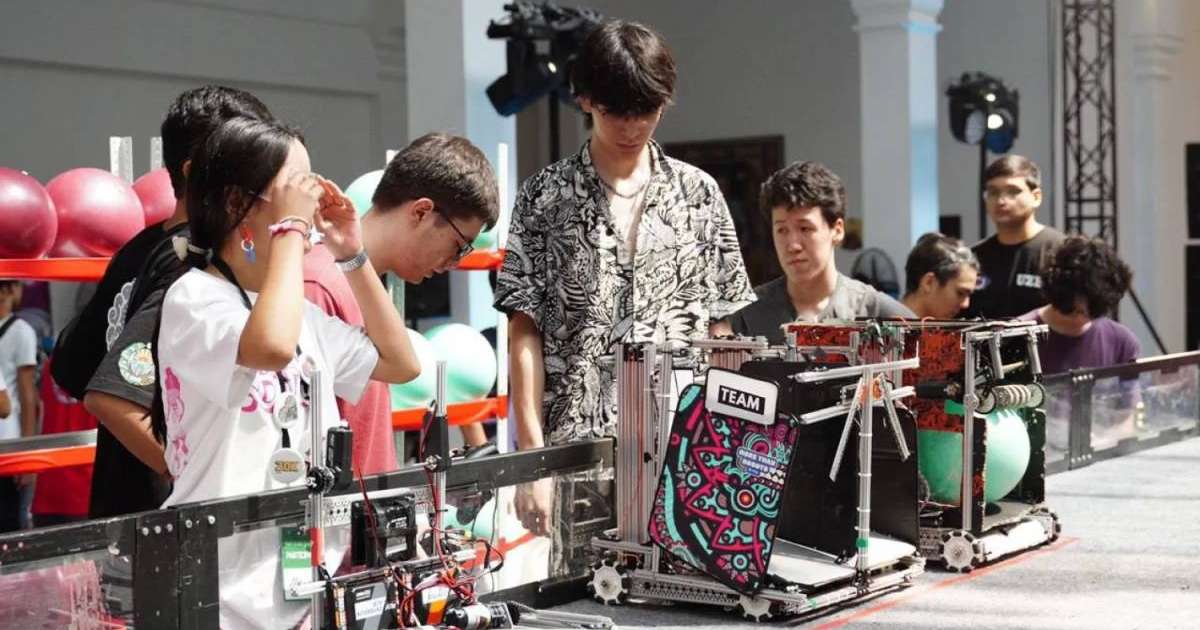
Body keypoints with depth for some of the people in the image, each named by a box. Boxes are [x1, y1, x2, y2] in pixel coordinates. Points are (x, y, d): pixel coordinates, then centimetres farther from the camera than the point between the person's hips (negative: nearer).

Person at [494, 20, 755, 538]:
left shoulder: (698, 194, 8)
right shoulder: (545, 197, 2)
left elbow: (722, 331, 9)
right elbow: (525, 332, -1)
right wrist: (533, 455, -8)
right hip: (575, 451, -1)